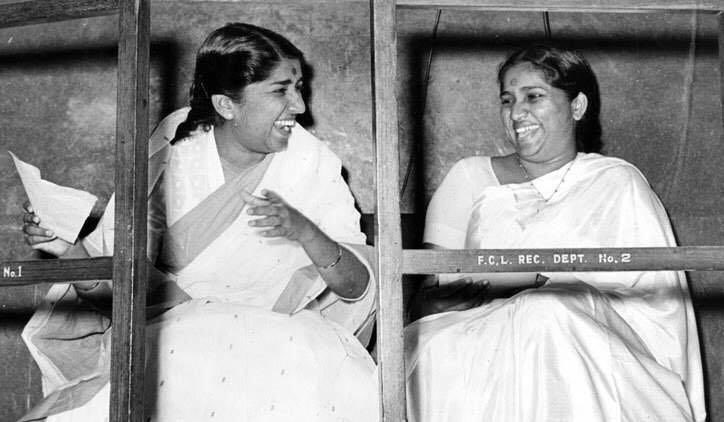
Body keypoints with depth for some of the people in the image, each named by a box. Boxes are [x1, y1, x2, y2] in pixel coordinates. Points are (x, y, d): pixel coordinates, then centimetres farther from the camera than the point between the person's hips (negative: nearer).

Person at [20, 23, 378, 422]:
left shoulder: (313, 164, -4)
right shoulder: (171, 154, -5)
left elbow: (358, 287, -7)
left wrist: (305, 232, -25)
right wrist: (66, 247, -24)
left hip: (283, 333, 1)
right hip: (176, 331, 0)